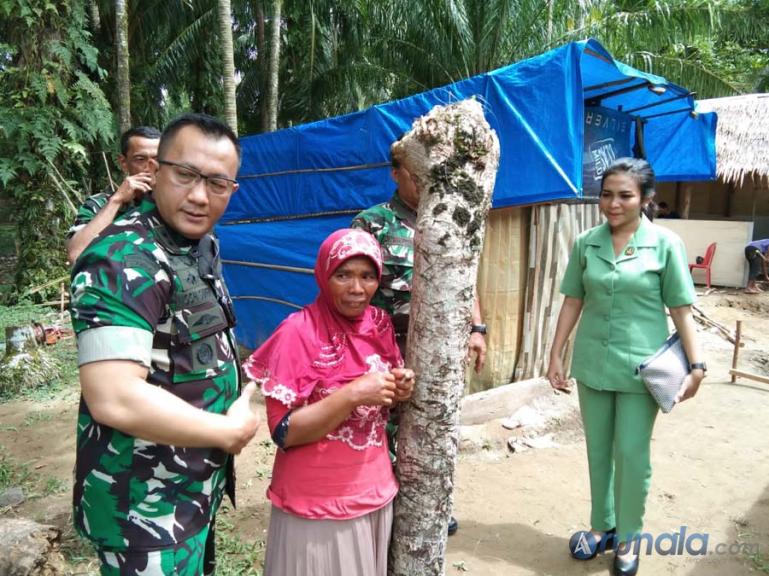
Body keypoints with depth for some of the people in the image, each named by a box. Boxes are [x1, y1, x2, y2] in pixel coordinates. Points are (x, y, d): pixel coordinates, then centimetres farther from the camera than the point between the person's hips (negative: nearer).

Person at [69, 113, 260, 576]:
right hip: (147, 505, -8)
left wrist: (237, 381, 2)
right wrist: (231, 430, -21)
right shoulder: (123, 260, -25)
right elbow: (115, 399, -32)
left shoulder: (202, 244, 4)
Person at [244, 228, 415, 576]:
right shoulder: (298, 332, -17)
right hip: (315, 506, -5)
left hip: (376, 494, 6)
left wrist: (398, 392, -10)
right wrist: (352, 394, -28)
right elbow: (284, 432, -18)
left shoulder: (380, 325, 0)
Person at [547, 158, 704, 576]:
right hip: (592, 364, 3)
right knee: (597, 450, 15)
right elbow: (572, 302, 4)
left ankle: (628, 537, 27)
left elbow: (681, 309, -4)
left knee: (632, 454, 6)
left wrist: (696, 364, -7)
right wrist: (556, 355, 3)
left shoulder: (665, 244, -7)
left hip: (641, 365, -3)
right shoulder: (586, 243, 0)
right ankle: (602, 526, 34)